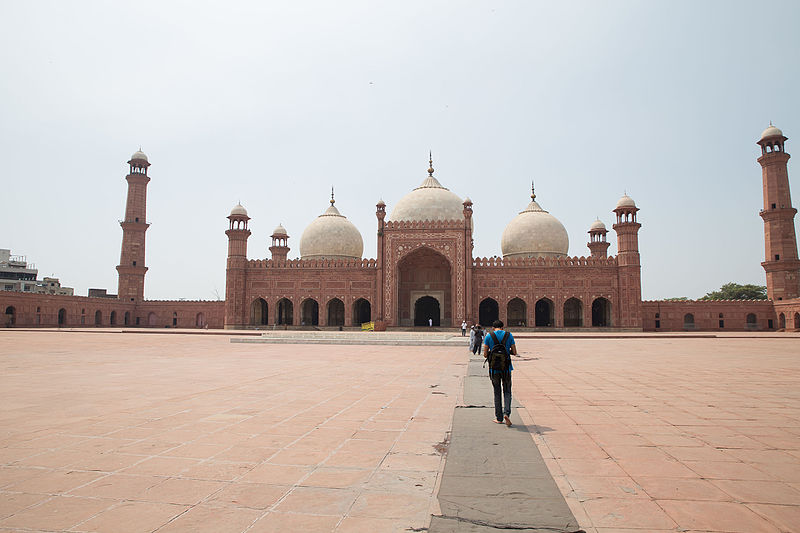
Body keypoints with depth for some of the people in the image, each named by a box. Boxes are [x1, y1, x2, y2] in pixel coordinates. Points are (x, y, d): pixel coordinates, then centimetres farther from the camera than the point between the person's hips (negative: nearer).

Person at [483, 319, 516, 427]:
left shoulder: (488, 336, -2)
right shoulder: (509, 335, 1)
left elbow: (485, 354, -4)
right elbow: (514, 352, 1)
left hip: (494, 368, 0)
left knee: (497, 393, 11)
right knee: (507, 391, 11)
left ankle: (499, 418, 16)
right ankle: (506, 413, -10)